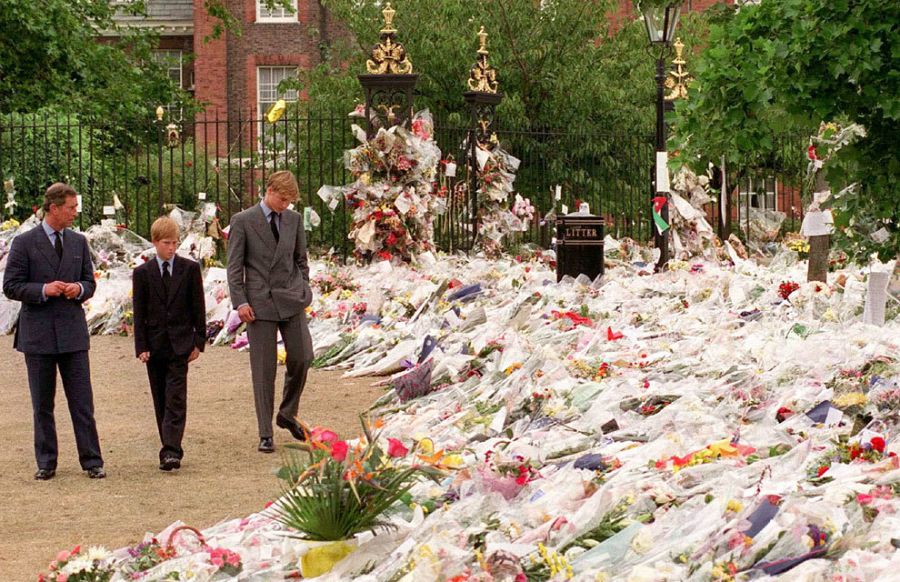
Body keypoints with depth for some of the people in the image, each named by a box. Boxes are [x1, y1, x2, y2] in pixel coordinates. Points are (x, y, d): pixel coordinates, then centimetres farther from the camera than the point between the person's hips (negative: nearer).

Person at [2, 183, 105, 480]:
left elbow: (90, 282, 15)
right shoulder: (24, 243, -3)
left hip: (73, 332, 2)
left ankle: (92, 461, 3)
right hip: (38, 334, -2)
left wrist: (79, 289, -8)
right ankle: (46, 463, 14)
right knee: (42, 405, 6)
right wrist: (43, 290, -18)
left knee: (82, 402, 0)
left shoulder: (79, 242, 9)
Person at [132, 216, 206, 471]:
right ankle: (171, 448, 15)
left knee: (175, 398, -9)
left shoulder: (190, 269, 2)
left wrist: (198, 342, -1)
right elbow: (139, 313, 2)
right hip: (155, 344, 2)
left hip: (180, 343, -2)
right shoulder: (143, 273, 2)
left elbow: (198, 308, 4)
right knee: (161, 400, 7)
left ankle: (171, 450, -15)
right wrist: (141, 347, -5)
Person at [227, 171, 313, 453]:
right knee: (263, 369, -2)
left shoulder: (294, 219, 9)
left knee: (301, 357, -3)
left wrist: (303, 292, 11)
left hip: (291, 299, 3)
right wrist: (240, 302, -10)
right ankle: (265, 434, 3)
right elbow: (234, 266, -3)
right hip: (260, 302, -3)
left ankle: (287, 414, 20)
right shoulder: (242, 221, -2)